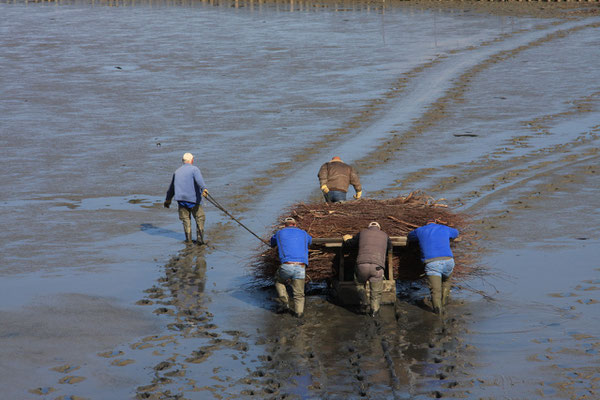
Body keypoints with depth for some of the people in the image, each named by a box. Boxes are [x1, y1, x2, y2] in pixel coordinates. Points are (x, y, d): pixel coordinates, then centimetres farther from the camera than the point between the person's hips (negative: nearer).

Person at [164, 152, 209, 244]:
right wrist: (204, 189, -38)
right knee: (199, 218, 5)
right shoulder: (194, 169, -1)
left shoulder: (177, 171, 17)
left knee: (186, 219, 12)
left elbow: (171, 187, 26)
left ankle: (188, 238, 8)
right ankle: (199, 238, -3)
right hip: (193, 199, -4)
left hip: (181, 199, 4)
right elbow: (199, 180, -22)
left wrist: (168, 199, 37)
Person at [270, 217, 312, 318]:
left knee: (279, 281, 28)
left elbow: (272, 244, 38)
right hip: (301, 267, 1)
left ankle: (284, 304, 15)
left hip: (286, 267, -1)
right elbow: (310, 241, 46)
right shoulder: (303, 233, 21)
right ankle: (299, 310, -4)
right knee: (299, 293, 14)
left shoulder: (279, 233, 16)